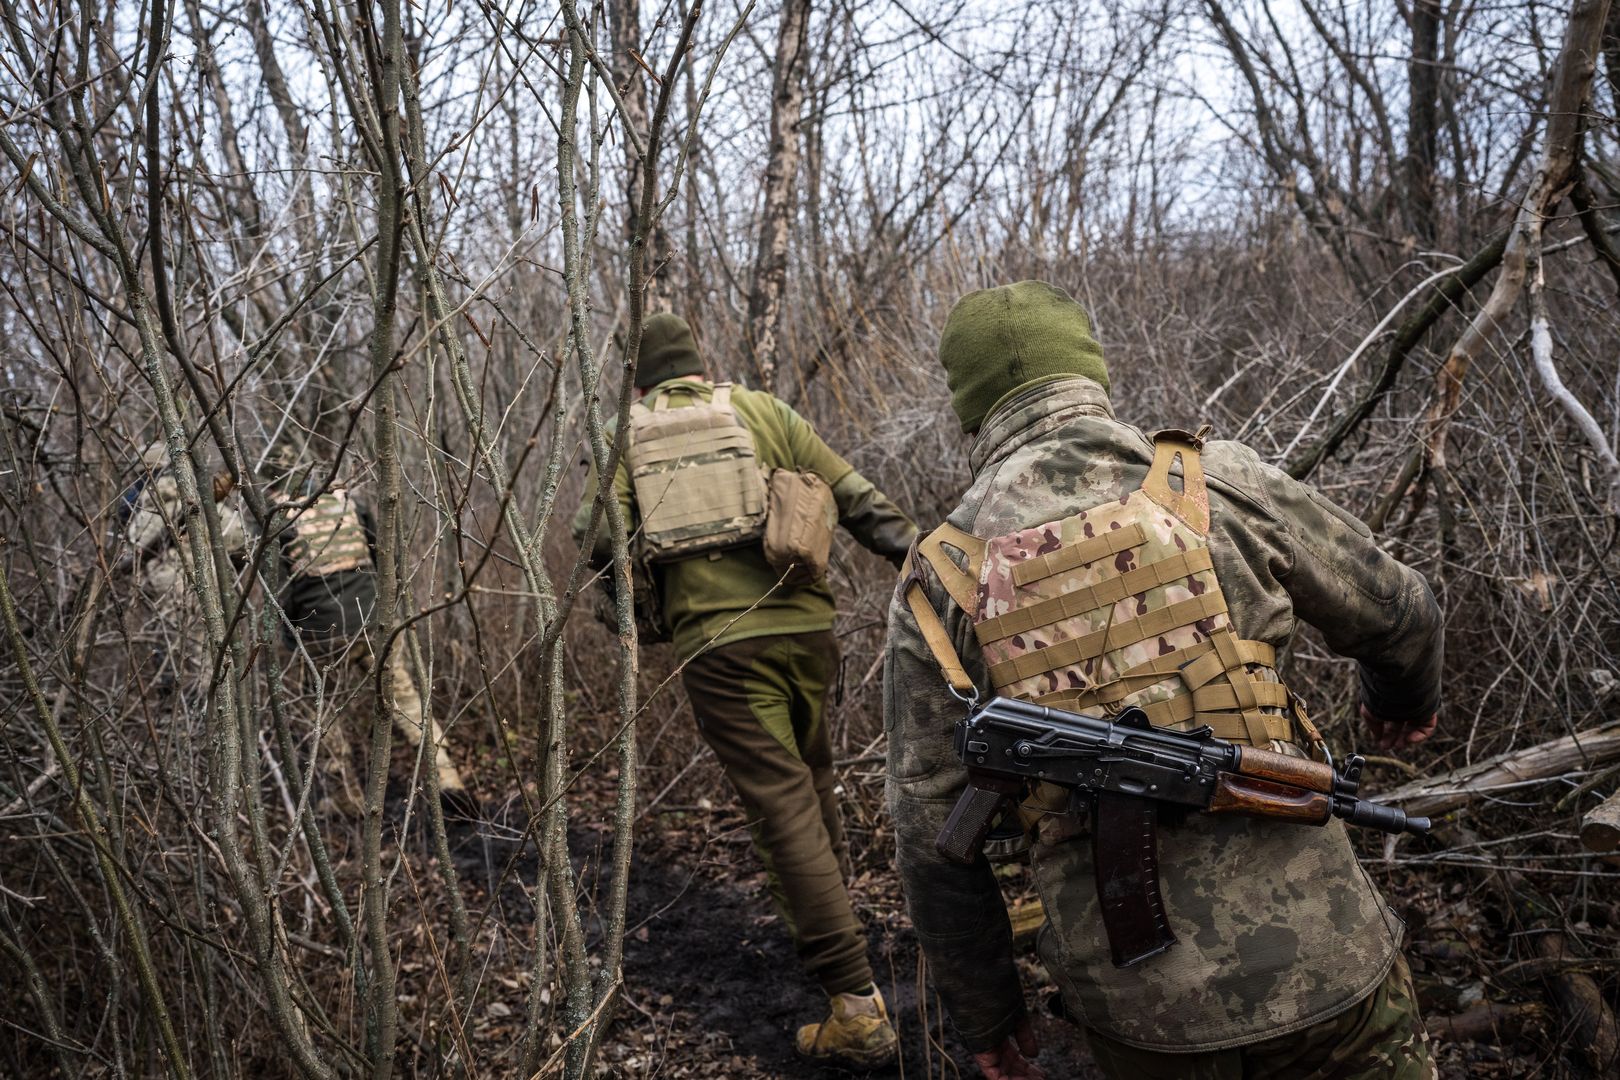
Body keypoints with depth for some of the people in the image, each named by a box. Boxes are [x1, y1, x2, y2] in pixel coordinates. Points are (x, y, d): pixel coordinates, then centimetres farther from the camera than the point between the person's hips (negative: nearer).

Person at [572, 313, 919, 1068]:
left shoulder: (626, 436, 11)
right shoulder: (762, 411, 10)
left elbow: (596, 537, -1)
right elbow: (860, 501, 5)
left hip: (713, 643, -2)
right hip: (802, 623, 2)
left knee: (782, 804, -4)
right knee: (811, 777, 24)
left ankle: (855, 1003, -7)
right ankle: (825, 912, 40)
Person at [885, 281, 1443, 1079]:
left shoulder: (936, 588, -3)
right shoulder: (1213, 484, -5)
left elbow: (932, 836, 0)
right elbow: (1394, 610, 10)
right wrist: (1406, 700, 34)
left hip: (1133, 999, 2)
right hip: (1315, 953, -1)